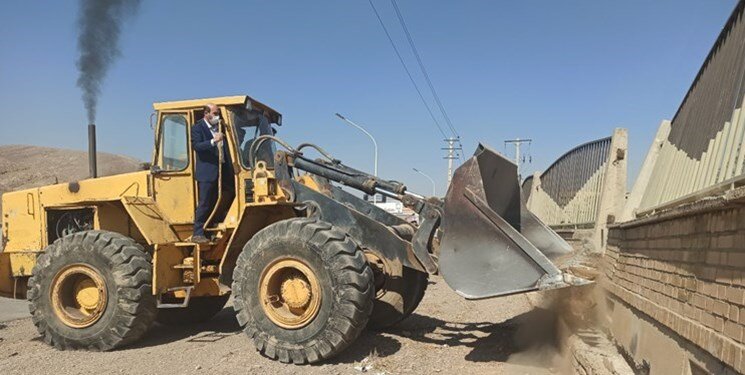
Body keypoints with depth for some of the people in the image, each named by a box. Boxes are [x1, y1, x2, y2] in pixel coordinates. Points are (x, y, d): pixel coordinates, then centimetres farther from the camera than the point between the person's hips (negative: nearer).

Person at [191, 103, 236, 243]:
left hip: (223, 171, 7)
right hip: (207, 172, -7)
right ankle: (198, 234, 3)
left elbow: (225, 147, 21)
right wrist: (213, 141, -29)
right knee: (205, 204, -5)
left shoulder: (220, 127, 16)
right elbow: (196, 146, -17)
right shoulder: (197, 128, -3)